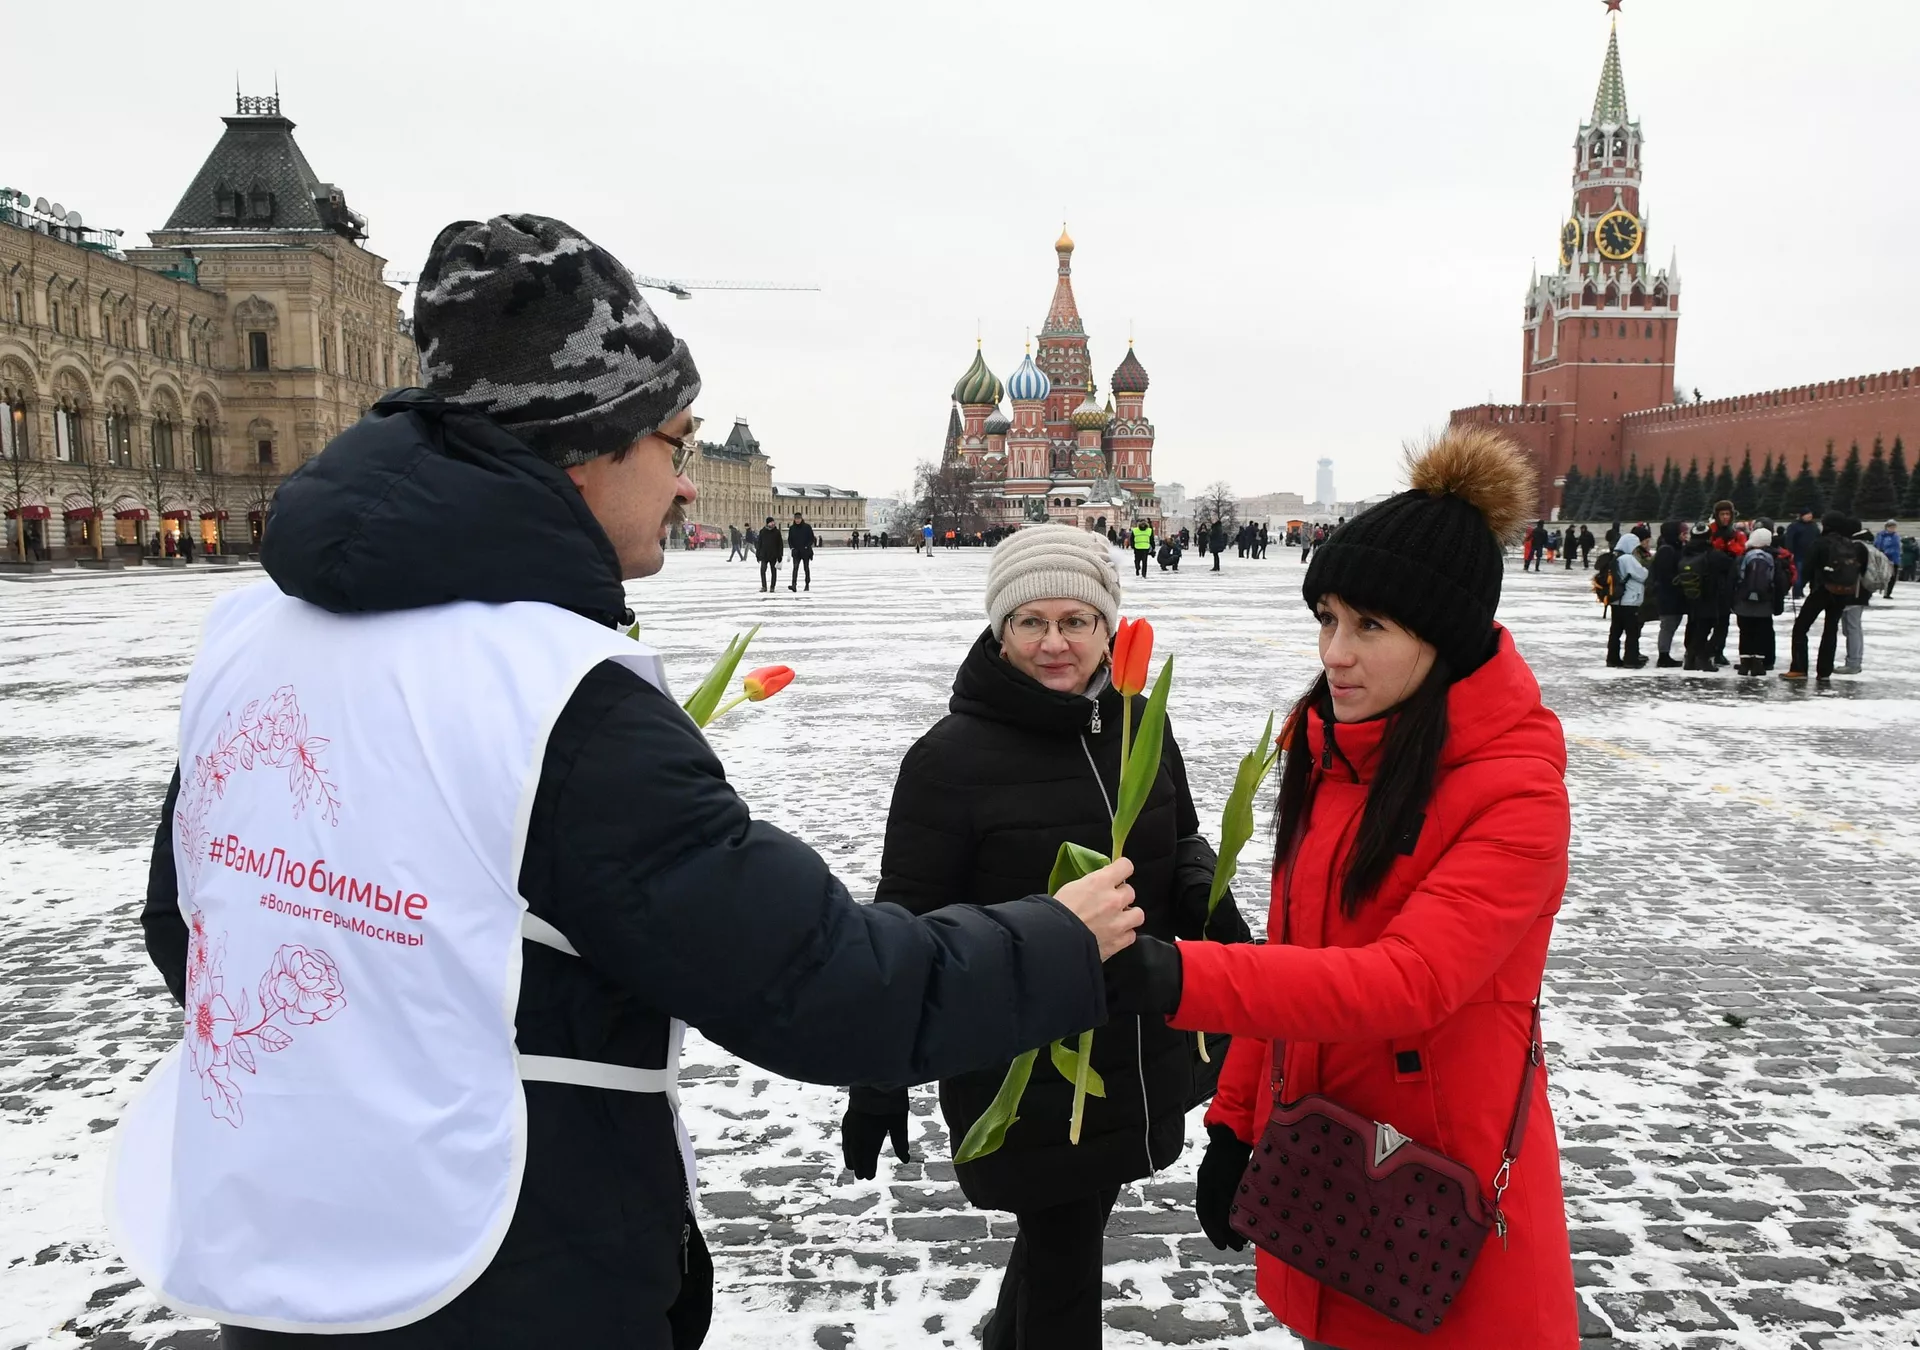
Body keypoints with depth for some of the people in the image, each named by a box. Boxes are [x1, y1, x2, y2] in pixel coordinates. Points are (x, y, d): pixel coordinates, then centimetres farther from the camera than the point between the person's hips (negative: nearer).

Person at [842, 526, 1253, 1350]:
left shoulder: (1140, 726, -1)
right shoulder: (952, 756, -17)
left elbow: (1182, 846, 13)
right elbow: (906, 926, -13)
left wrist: (1212, 912, -9)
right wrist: (878, 1083, -11)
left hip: (1138, 1057, 6)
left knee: (1069, 1231, 24)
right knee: (1063, 1252, 6)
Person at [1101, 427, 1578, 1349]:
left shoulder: (1515, 794, -20)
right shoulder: (1325, 746, 1)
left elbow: (1406, 983, -31)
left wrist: (1177, 979, -40)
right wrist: (1235, 1121, 7)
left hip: (1444, 1188, -6)